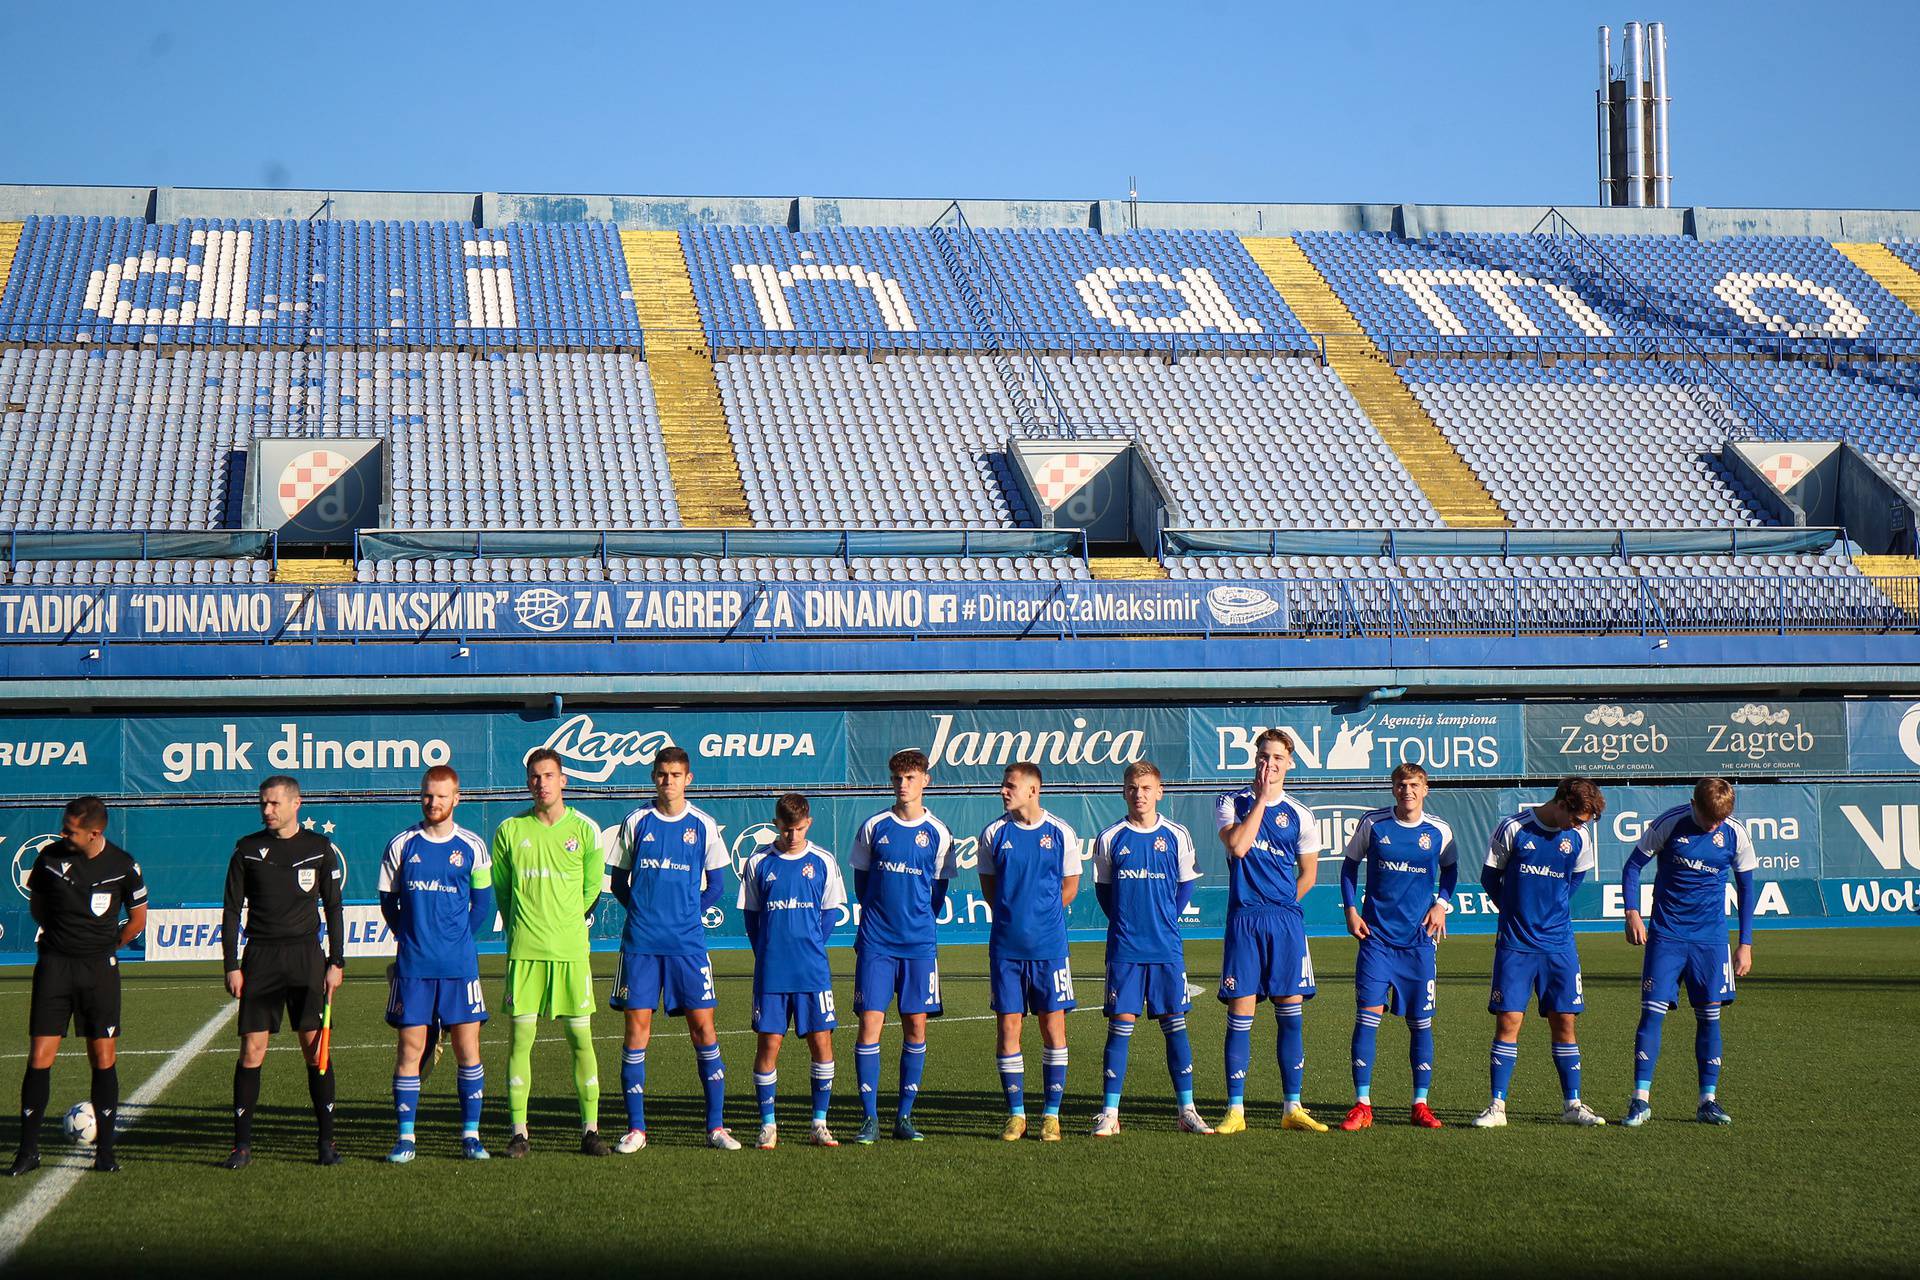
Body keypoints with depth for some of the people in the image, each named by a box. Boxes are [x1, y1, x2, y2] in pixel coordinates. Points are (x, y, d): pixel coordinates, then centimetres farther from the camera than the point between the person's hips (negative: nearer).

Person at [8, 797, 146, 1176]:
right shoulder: (50, 857, -2)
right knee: (39, 1058, -4)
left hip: (100, 967, 0)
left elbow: (138, 919, 10)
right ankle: (28, 1151, 3)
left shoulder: (123, 865, -4)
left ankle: (105, 1151, 9)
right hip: (54, 965, 1)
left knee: (103, 1059, 1)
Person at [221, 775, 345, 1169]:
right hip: (260, 959, 1)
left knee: (315, 1047, -2)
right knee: (251, 1051, -3)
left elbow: (333, 907, 8)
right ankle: (242, 1143, 2)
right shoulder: (247, 850, 6)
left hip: (307, 958, -1)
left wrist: (337, 962, 2)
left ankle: (327, 1139, 6)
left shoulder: (320, 848, 5)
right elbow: (232, 910, 8)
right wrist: (231, 966, 1)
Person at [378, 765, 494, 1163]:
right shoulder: (401, 846, 5)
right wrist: (413, 937, 8)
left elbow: (483, 906, 11)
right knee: (410, 1048, -1)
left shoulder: (472, 848, 4)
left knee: (467, 1050, -1)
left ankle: (471, 1135, 8)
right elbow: (388, 902, 12)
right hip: (412, 966, 0)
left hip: (460, 965, 0)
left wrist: (456, 940, 8)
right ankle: (405, 1137, 5)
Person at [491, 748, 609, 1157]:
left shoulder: (585, 830, 3)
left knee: (581, 1039, 1)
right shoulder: (510, 831, 4)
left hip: (571, 951, 0)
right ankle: (518, 1133, 2)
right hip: (524, 953, 0)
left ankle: (590, 1129, 7)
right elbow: (499, 888, 14)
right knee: (520, 1039, -2)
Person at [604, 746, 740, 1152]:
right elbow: (618, 881, 12)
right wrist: (645, 912, 4)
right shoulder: (637, 822, 5)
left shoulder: (702, 825, 5)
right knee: (637, 1029, -1)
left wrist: (690, 914, 3)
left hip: (688, 943, 0)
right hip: (640, 943, 0)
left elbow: (716, 884, 12)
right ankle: (635, 1128, 6)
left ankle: (716, 1126, 6)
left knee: (703, 1027, -1)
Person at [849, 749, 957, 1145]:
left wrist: (919, 922, 6)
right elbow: (861, 881, 12)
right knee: (870, 1024, -7)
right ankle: (870, 1118, -2)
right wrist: (881, 916, 10)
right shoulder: (874, 827, 3)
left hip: (920, 944, 1)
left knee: (916, 1026, 3)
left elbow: (939, 890, 10)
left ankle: (905, 1116, 12)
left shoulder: (937, 833, 3)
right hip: (875, 943, -1)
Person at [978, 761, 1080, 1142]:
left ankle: (1052, 1114, 9)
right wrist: (1014, 916, 5)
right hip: (1005, 946, 1)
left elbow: (1069, 886, 10)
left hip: (1049, 946, -1)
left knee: (1053, 1027, 0)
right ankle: (1016, 1114, 10)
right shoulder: (994, 834, 3)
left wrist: (1040, 914, 4)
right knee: (1009, 1028, 1)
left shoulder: (1060, 833, 0)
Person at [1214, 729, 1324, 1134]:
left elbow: (1308, 874, 16)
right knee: (1240, 1014, -3)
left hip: (1286, 921, 2)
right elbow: (1237, 846, -15)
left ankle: (1293, 1108, 9)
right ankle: (1235, 1111, 2)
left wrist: (1280, 904, 7)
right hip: (1243, 921, -2)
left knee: (1290, 1014, 2)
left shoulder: (1300, 815, 8)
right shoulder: (1232, 803, 4)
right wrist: (1262, 799, -11)